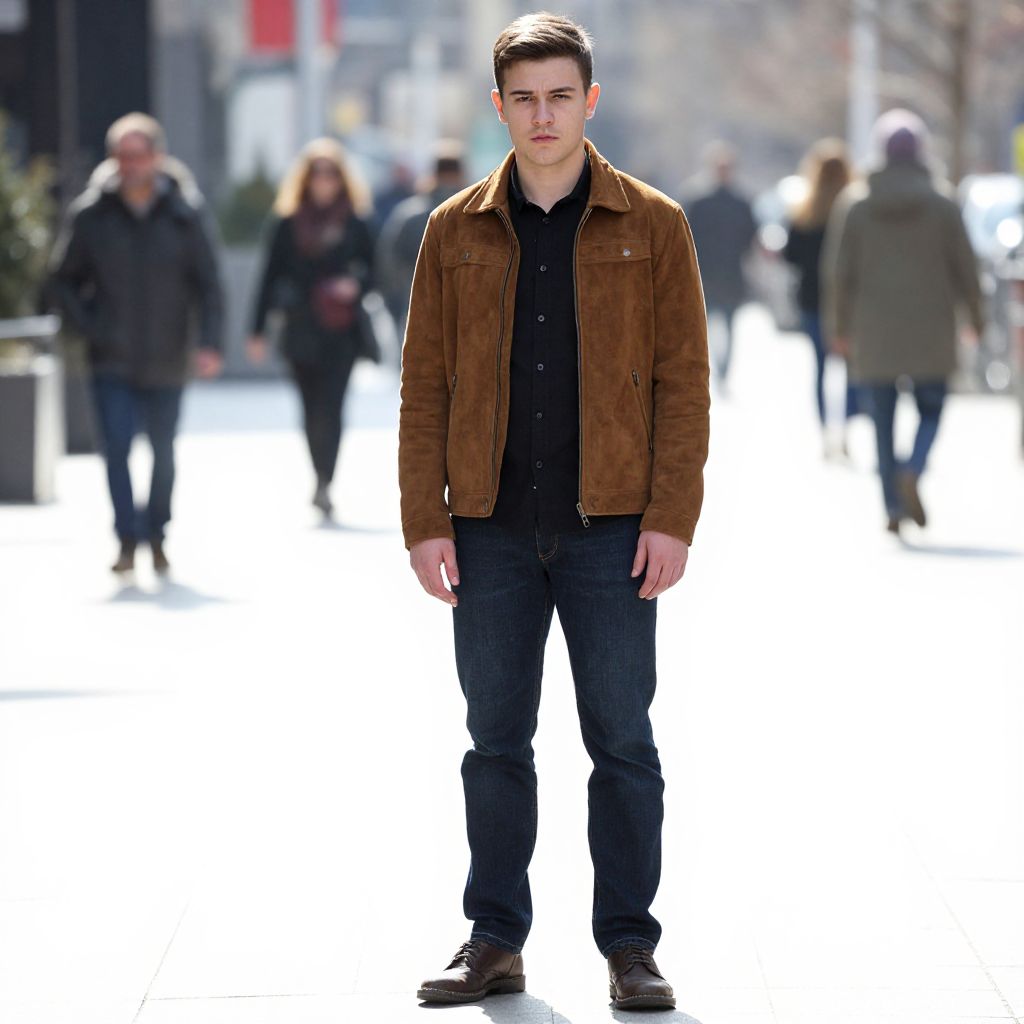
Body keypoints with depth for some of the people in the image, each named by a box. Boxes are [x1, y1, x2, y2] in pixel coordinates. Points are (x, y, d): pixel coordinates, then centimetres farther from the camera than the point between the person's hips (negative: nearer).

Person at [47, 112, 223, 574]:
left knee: (164, 451, 9)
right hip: (111, 362, 0)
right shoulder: (90, 215, -2)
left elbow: (207, 284, -2)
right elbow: (61, 280, 8)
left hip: (166, 360, 1)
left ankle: (156, 535, 27)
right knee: (117, 448, -12)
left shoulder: (185, 214, -3)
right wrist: (88, 325, -6)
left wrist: (210, 343, -15)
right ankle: (128, 540, -8)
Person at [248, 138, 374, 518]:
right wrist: (258, 330, 5)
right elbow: (271, 275, 7)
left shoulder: (354, 222, 4)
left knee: (330, 408, -12)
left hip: (341, 330, -1)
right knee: (313, 411, 6)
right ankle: (323, 479, 19)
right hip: (302, 330, 2)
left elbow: (370, 265, 11)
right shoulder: (289, 222, 5)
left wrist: (356, 283, -13)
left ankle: (324, 484, -14)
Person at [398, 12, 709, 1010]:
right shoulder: (456, 232, 7)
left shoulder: (651, 226, 2)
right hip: (491, 530, 2)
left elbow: (682, 379, 0)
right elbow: (424, 385, 7)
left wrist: (671, 517, -8)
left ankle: (630, 945, 10)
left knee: (622, 741, 2)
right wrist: (425, 522, -1)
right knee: (495, 740, 7)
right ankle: (494, 941, 16)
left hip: (611, 529, -2)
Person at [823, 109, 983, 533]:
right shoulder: (941, 204, -3)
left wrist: (839, 326, 7)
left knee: (883, 419, 8)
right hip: (929, 328, -1)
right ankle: (913, 471, -16)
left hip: (873, 332, 1)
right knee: (930, 409, 11)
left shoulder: (854, 204, -1)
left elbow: (838, 271, -1)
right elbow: (965, 267, 0)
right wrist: (976, 317, 13)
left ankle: (893, 507, 3)